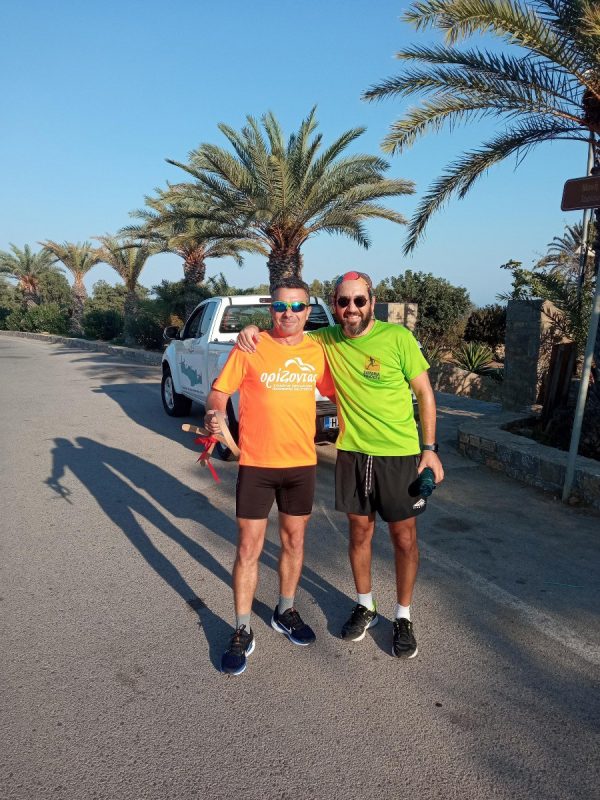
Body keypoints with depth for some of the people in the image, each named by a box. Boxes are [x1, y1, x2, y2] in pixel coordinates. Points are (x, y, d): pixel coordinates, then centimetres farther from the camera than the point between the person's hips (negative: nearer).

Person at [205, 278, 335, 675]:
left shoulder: (317, 352, 2)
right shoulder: (250, 348, -8)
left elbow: (335, 392, 14)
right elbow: (219, 391, -5)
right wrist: (213, 414, -25)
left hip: (302, 463, 4)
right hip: (256, 464, -3)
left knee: (294, 541, 17)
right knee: (249, 548, 4)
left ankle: (286, 611, 39)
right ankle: (242, 631, 21)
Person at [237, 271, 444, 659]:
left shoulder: (398, 337, -12)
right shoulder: (327, 340, -2)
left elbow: (425, 393, -5)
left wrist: (430, 448, -8)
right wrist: (254, 328, -10)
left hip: (400, 455, -3)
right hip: (353, 452, 3)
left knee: (404, 538, 9)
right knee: (360, 532, 16)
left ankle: (404, 617, 29)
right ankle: (365, 607, 37)